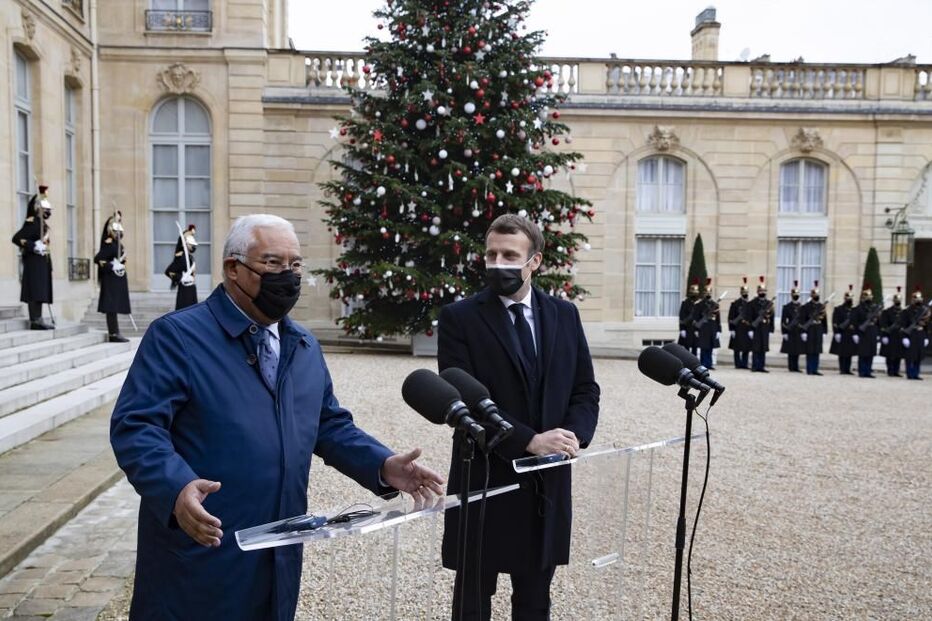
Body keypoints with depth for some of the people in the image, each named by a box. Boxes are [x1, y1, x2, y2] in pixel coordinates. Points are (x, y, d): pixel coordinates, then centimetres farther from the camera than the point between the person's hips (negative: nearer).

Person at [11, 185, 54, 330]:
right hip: (34, 262, -9)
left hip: (42, 262, 9)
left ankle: (37, 320, 12)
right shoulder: (32, 223, -12)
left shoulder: (43, 224, 15)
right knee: (35, 290, -9)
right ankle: (35, 320, -9)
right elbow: (16, 238, -18)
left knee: (40, 291, 9)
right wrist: (34, 247, -22)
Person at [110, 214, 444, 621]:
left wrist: (383, 466, -2)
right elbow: (135, 425, -16)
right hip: (199, 558, -5)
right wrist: (176, 488, -34)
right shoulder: (176, 335, -9)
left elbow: (330, 425, 14)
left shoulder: (304, 346, 11)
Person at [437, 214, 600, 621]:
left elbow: (585, 390, 7)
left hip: (548, 482, 4)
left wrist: (573, 433, -13)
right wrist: (529, 441, -22)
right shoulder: (459, 318, -7)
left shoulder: (564, 315, 6)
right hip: (485, 481, -3)